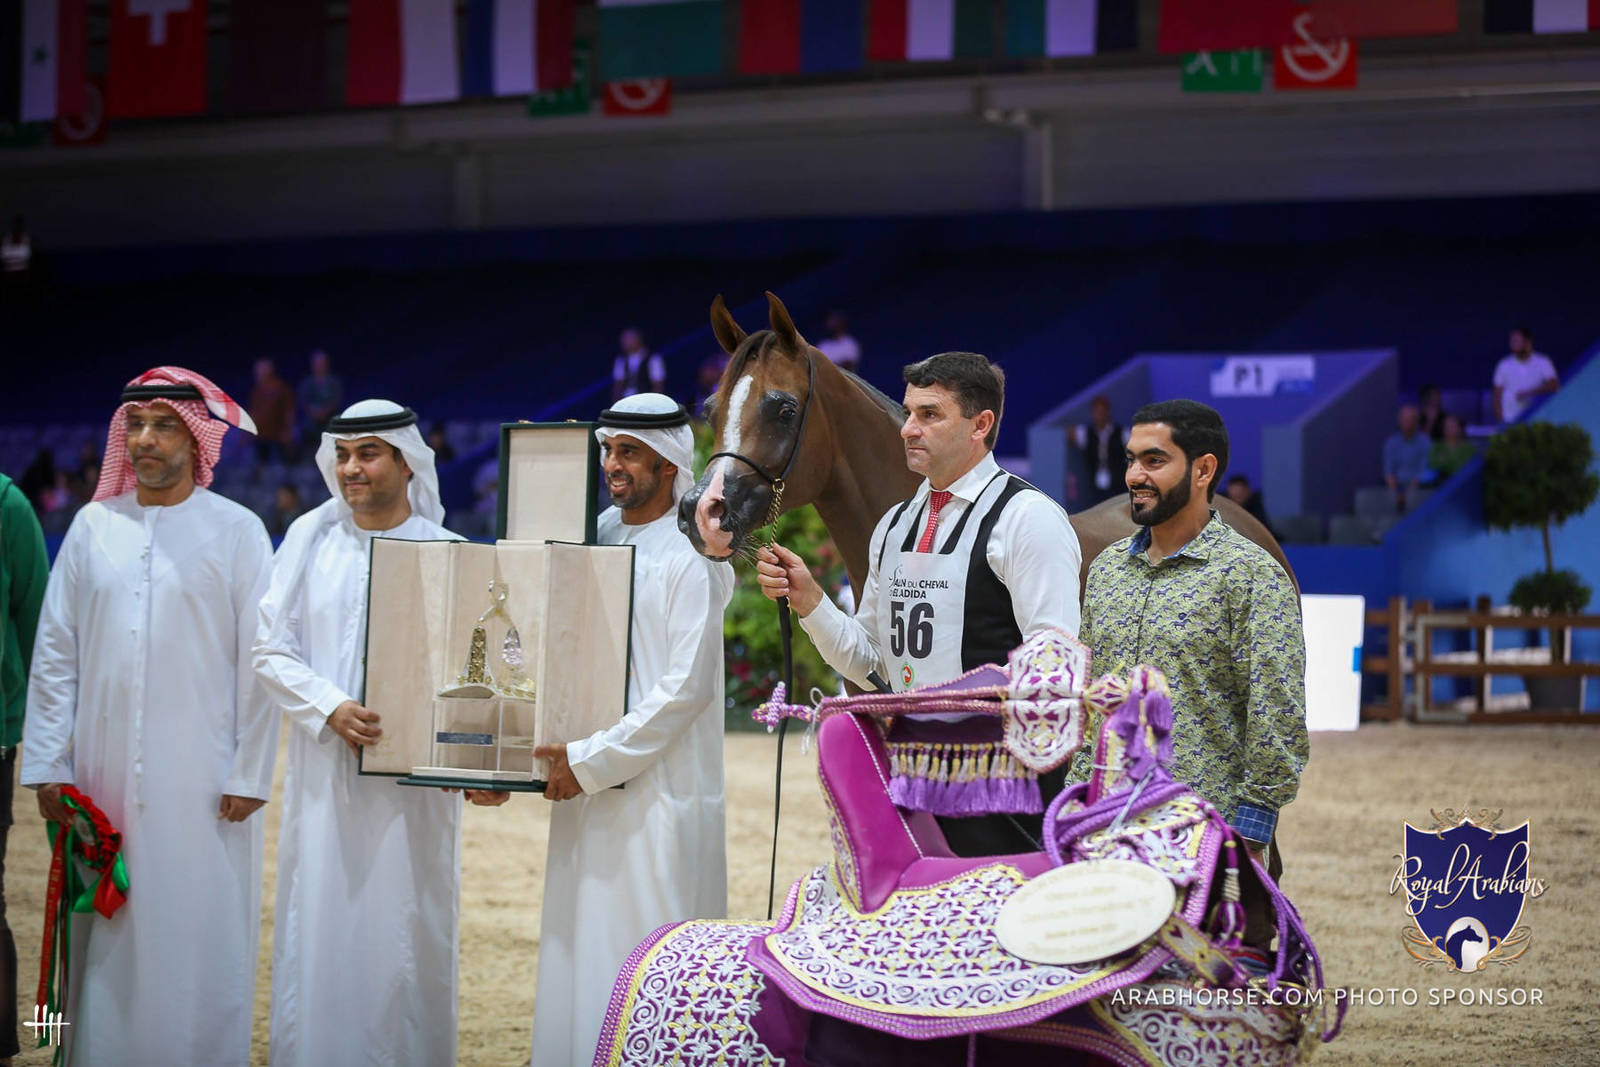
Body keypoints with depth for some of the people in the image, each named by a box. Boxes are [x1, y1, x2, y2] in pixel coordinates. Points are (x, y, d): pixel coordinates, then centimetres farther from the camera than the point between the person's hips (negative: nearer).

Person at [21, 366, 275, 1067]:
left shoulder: (236, 531, 1)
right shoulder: (93, 526, 9)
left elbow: (259, 664, -1)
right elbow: (54, 653, 10)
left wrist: (249, 777, -6)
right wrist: (47, 766, 4)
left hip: (199, 782, -3)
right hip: (103, 776, 3)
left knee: (197, 940, -2)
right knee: (106, 940, 4)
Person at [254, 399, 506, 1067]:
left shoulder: (447, 555, 1)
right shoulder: (310, 542, 6)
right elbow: (271, 649, 5)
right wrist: (331, 710, -12)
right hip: (326, 780, 2)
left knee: (406, 933, 0)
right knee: (319, 932, 2)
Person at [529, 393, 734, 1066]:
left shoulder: (691, 556, -9)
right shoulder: (596, 537, 12)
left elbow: (686, 687, -15)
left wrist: (594, 761, -15)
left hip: (658, 786, -7)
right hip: (585, 785, 7)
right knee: (581, 953, 9)